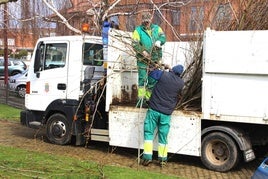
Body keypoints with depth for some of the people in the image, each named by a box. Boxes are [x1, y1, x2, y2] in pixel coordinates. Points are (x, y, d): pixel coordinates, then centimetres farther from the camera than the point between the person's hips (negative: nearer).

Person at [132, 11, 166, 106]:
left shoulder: (156, 28, 10)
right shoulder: (138, 30, -2)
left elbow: (163, 37, 0)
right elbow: (134, 44, -10)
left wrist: (159, 41, -23)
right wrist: (143, 51, -22)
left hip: (155, 59, 4)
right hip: (143, 59, -4)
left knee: (153, 80, 11)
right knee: (142, 78, -9)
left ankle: (149, 98, 22)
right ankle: (141, 98, -7)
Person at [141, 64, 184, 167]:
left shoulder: (163, 75, -7)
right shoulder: (181, 83, 0)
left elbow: (151, 73, 8)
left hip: (154, 109, -2)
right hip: (166, 113, 2)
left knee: (149, 132, 6)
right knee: (163, 136, 12)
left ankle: (147, 157, 1)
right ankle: (163, 159, 19)